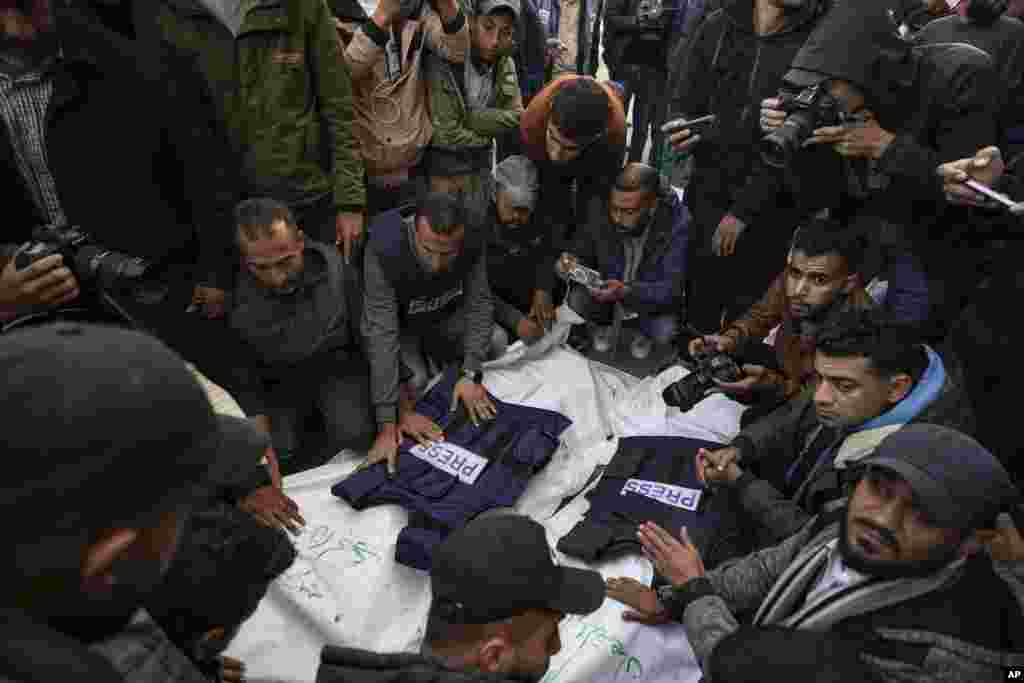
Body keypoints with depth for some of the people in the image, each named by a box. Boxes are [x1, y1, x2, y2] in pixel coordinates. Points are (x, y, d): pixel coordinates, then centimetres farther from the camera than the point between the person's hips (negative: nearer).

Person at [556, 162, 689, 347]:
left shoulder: (678, 223, -26)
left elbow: (672, 289, -28)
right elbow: (582, 253, -3)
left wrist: (625, 292, -44)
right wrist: (571, 262, -28)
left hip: (655, 303, -2)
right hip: (607, 291, 3)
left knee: (663, 333, -29)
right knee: (577, 299, -23)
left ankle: (642, 337, 9)